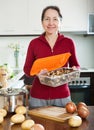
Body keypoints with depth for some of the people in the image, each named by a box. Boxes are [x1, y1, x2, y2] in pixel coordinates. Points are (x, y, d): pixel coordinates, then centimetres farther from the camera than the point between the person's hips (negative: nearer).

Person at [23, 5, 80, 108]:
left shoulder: (68, 42, -1)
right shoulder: (34, 43, -2)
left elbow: (75, 65, 9)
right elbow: (27, 68, 3)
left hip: (62, 96, 0)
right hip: (38, 97, 0)